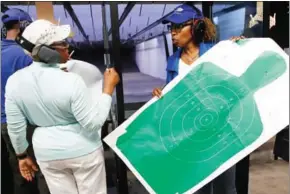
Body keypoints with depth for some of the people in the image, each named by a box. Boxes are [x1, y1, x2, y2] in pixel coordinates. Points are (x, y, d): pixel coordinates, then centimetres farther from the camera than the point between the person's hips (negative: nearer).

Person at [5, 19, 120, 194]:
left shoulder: (14, 81, -9)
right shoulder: (71, 81, -25)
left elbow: (15, 127, -2)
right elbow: (94, 123, -21)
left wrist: (22, 155, 14)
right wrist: (109, 87, -16)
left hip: (47, 153, 5)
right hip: (83, 150, -4)